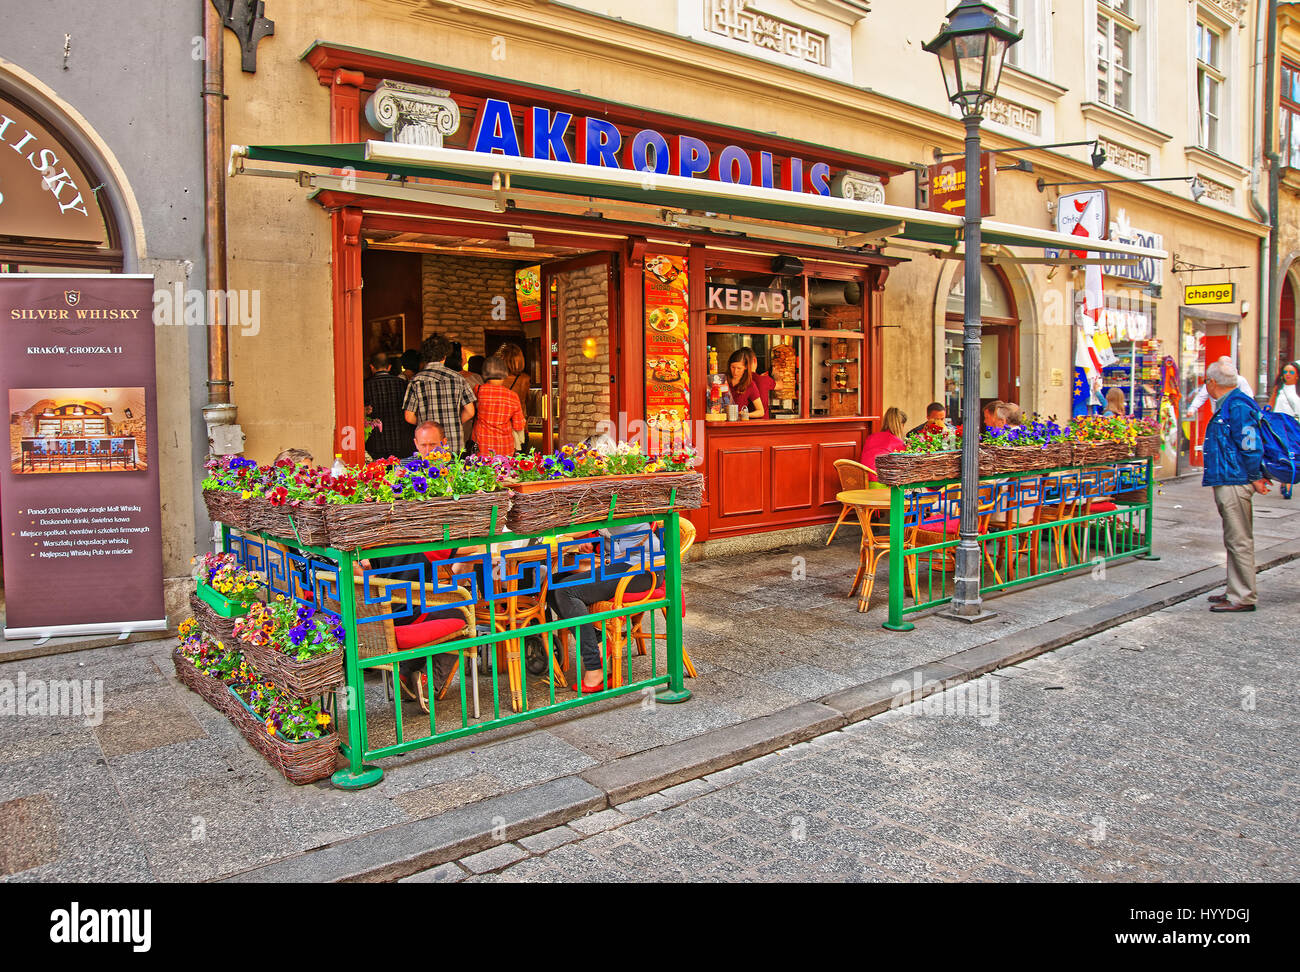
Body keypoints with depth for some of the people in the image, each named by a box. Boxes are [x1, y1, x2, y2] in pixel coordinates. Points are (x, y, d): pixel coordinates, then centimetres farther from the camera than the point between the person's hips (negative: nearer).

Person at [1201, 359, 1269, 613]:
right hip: (1226, 482, 11)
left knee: (1240, 542, -6)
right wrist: (1254, 476, 21)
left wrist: (1255, 478, -13)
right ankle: (1236, 592, 24)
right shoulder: (1228, 406, 17)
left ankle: (1243, 598, -1)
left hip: (1235, 484, -11)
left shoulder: (1238, 407, -16)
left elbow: (1250, 446, -19)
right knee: (1235, 541, 16)